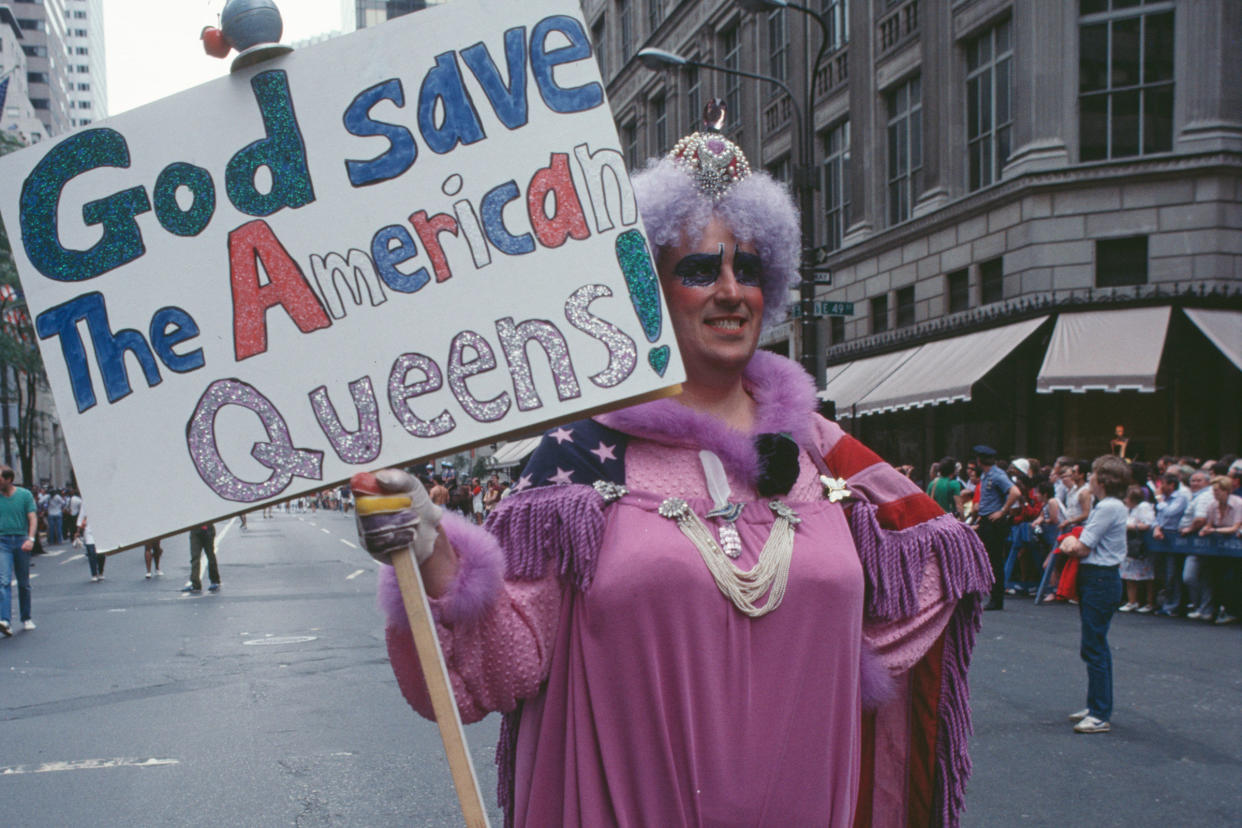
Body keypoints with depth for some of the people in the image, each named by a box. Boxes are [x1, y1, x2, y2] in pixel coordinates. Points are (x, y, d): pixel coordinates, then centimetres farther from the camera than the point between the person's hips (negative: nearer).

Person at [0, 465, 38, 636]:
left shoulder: (25, 494, 2)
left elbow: (33, 518, -1)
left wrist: (30, 539, -14)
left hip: (21, 541, 1)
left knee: (24, 583, 9)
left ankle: (26, 618, 23)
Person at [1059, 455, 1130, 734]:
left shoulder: (1108, 508, -18)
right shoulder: (1116, 507, 14)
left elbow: (1082, 549, -18)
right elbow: (1084, 545, 15)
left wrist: (1071, 542, 2)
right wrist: (1074, 545, -4)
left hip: (1099, 582, -11)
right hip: (1101, 578, 11)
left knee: (1094, 649, -7)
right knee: (1095, 647, 17)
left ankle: (1101, 716, -3)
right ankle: (1097, 706, 27)